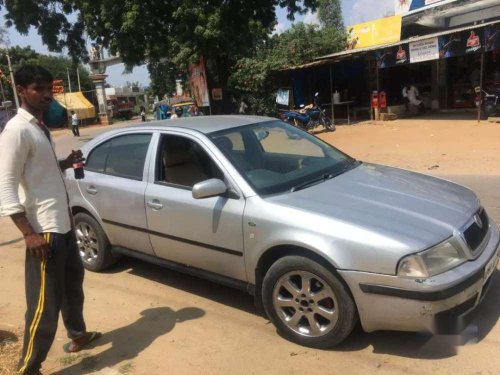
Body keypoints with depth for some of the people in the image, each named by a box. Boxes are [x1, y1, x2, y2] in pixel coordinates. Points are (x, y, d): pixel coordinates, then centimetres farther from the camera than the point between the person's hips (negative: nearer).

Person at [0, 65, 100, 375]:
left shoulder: (40, 126, 12)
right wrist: (29, 233, -24)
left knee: (73, 280, 24)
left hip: (63, 223, 10)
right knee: (45, 302, -2)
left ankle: (78, 335, 45)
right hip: (44, 230, -10)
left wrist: (66, 164, 6)